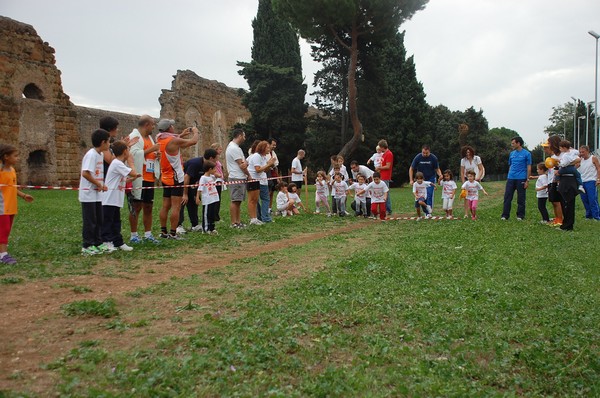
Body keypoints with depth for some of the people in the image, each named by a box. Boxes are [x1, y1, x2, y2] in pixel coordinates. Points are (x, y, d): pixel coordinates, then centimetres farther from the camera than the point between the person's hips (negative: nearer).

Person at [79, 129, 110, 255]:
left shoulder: (100, 155, 10)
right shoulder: (91, 154, -17)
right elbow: (85, 173, -26)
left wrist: (101, 185, 1)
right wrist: (99, 184, -17)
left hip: (97, 194, 9)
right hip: (88, 194, -9)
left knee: (99, 220, 14)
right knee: (89, 221, -1)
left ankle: (98, 243, 24)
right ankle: (87, 246, 8)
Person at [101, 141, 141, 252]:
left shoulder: (119, 164, 16)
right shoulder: (117, 164, -16)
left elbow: (121, 181, 18)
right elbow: (133, 173, -23)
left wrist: (133, 178, 8)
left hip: (116, 200, 10)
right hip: (109, 200, -10)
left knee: (116, 222, 14)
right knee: (107, 222, -3)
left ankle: (118, 243, 20)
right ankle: (106, 243, 2)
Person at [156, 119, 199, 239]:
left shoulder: (160, 140, 6)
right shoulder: (173, 141, -15)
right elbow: (193, 141, -8)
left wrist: (182, 135, 25)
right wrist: (195, 132, 10)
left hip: (165, 178, 8)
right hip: (176, 178, -8)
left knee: (165, 206, 11)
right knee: (176, 207, -5)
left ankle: (163, 231, 15)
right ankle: (173, 233, -5)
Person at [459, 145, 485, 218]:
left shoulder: (477, 158, -7)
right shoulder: (463, 160, -5)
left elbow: (481, 170, -4)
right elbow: (462, 173, -3)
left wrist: (478, 177, -21)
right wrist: (463, 183, -9)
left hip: (475, 179, 0)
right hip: (467, 179, 0)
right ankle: (466, 213, -10)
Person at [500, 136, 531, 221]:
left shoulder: (526, 154, -3)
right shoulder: (512, 153, 12)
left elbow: (529, 168, -4)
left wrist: (527, 180, -9)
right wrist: (509, 177, 13)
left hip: (521, 179, -4)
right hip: (511, 178, 5)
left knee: (521, 198, 4)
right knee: (507, 197, 1)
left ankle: (520, 215, 14)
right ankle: (505, 215, 5)